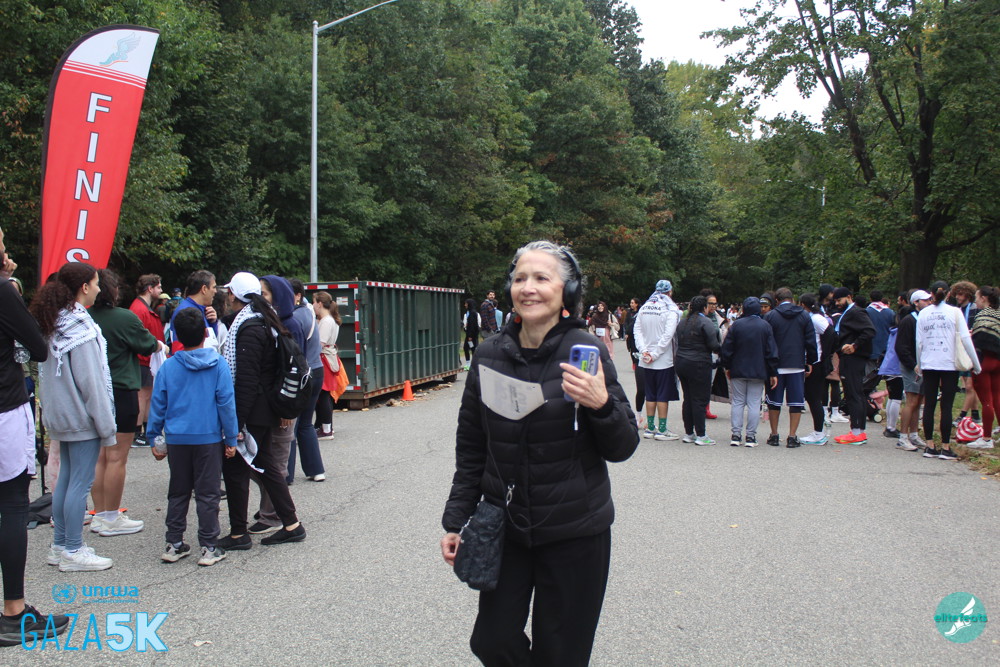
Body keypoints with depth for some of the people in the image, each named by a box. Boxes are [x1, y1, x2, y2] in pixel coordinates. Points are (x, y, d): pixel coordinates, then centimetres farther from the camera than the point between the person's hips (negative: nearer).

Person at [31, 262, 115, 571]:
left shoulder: (54, 325, 10)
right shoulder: (80, 328, -18)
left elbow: (46, 373, 14)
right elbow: (91, 383, -19)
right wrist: (107, 427, -15)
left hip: (61, 416, 9)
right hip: (82, 419, -9)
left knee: (65, 478, 15)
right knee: (80, 483, -2)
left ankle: (60, 545, 24)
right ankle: (72, 552, 5)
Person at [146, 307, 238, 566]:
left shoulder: (168, 366, -1)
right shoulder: (218, 364, -7)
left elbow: (157, 404, 3)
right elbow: (226, 403, -7)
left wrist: (154, 438, 13)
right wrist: (231, 439, -1)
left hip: (177, 439, 2)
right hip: (209, 438, -2)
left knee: (177, 493, 15)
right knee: (207, 494, 5)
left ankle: (174, 544, 21)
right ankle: (209, 547, 8)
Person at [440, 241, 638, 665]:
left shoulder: (586, 351, -10)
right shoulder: (490, 355, -1)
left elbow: (622, 448, -7)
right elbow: (470, 450, 8)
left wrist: (601, 404, -26)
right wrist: (456, 521, 8)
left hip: (574, 533, -3)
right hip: (504, 528, 3)